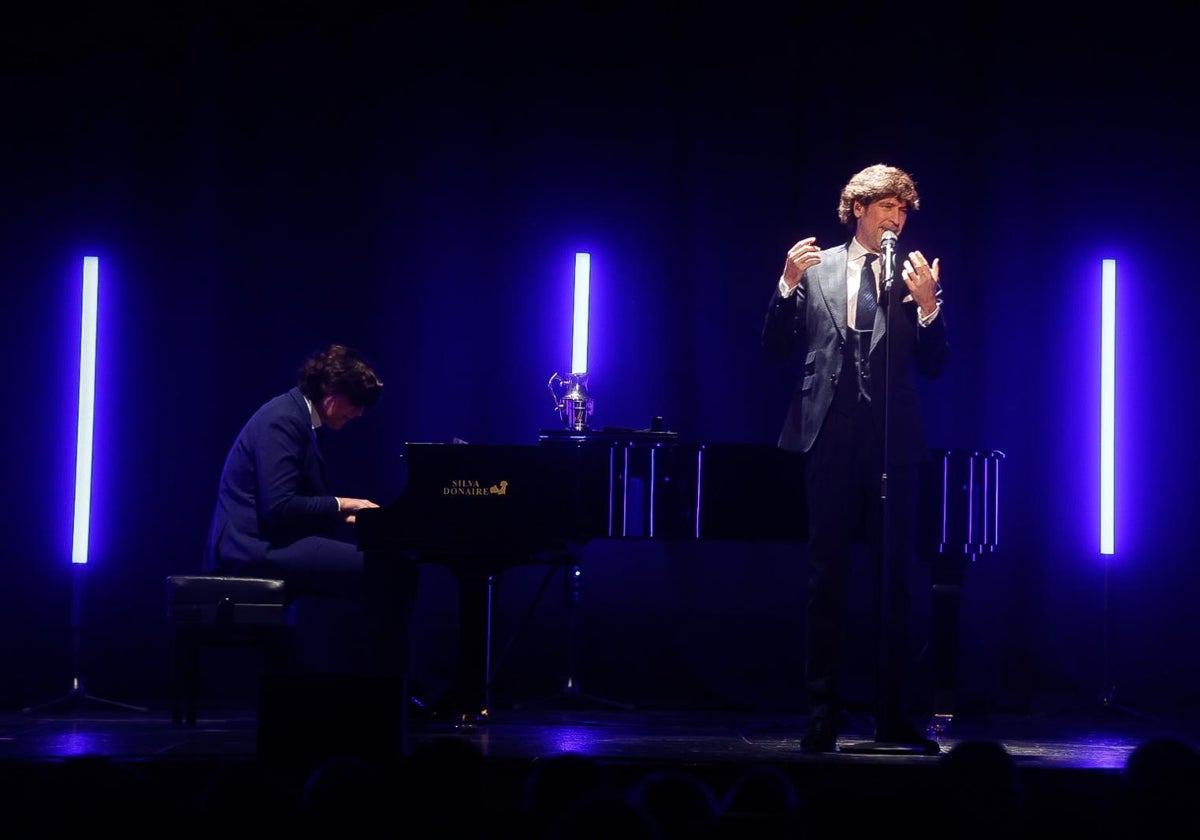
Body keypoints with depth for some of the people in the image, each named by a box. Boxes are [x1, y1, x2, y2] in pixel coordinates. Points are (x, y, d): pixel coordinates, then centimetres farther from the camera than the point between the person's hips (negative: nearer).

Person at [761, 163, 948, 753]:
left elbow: (933, 366, 3)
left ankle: (892, 715, 9)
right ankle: (823, 714, 5)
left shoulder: (913, 278, 8)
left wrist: (928, 303, -12)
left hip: (893, 440, 1)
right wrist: (788, 285, -9)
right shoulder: (816, 268, 8)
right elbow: (777, 349, 5)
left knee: (895, 577, 3)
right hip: (832, 437, -1)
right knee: (827, 577, 2)